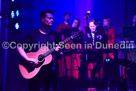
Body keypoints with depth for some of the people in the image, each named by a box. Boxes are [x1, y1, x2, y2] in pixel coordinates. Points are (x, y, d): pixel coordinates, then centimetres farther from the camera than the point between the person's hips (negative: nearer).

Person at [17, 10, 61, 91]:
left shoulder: (55, 35, 11)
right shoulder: (33, 34, 4)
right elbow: (20, 48, -1)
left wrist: (59, 51, -12)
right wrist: (28, 59, -15)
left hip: (52, 70, 2)